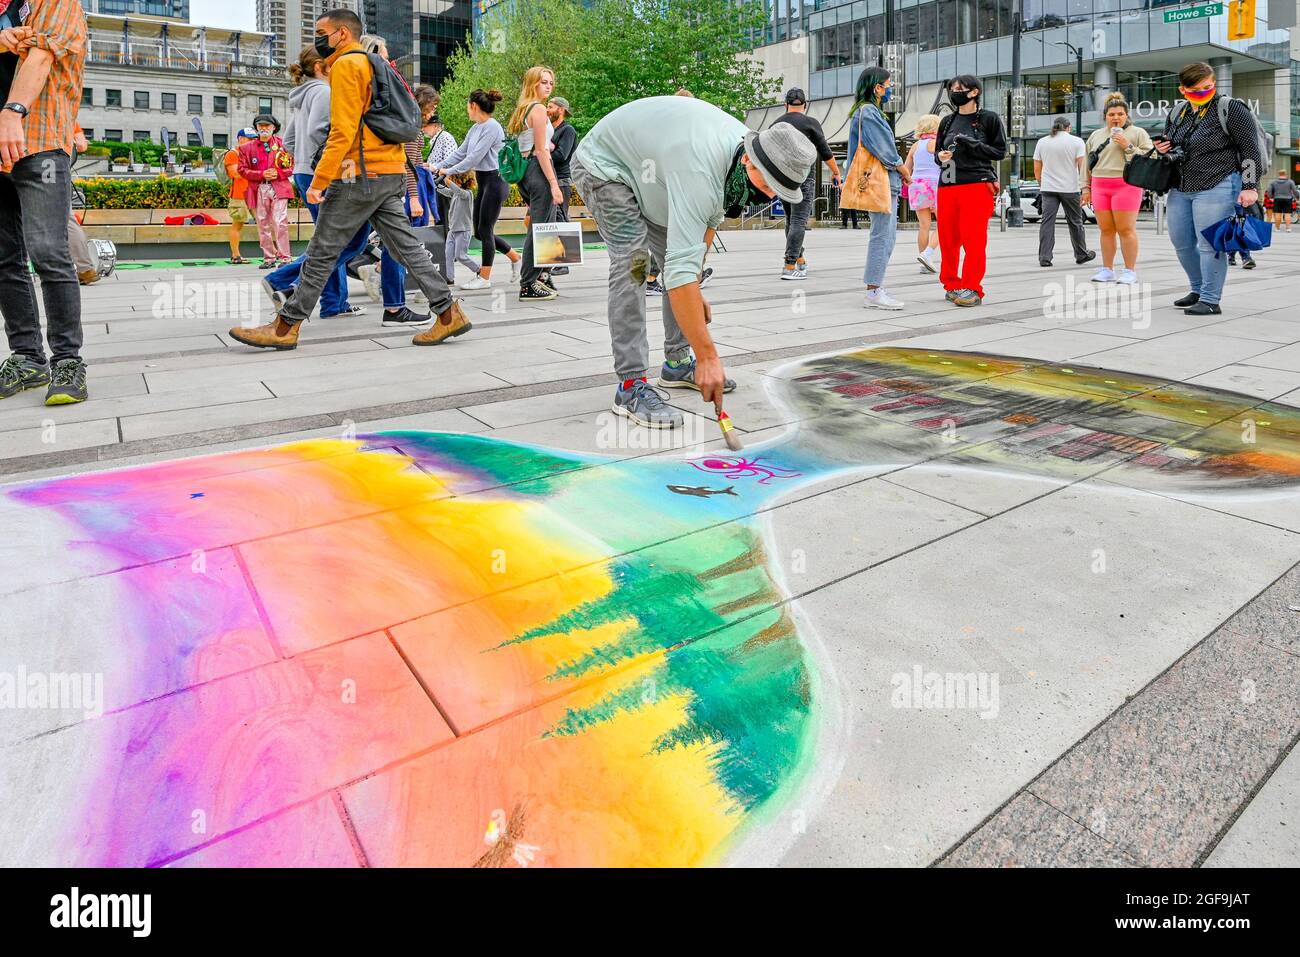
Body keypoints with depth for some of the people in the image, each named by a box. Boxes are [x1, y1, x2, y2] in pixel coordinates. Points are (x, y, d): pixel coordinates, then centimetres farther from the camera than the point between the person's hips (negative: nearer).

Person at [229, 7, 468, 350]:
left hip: (360, 176, -9)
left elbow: (343, 131, -16)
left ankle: (285, 327, 3)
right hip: (390, 174, 9)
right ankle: (449, 314, 3)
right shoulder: (374, 65, 21)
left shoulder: (346, 65, -7)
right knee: (406, 246, 7)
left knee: (322, 252, -3)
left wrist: (319, 180, -17)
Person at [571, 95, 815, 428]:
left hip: (647, 171, 9)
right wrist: (708, 356, -47)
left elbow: (709, 219, 4)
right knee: (633, 262, -23)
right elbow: (681, 269, -46)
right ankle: (631, 384, -21)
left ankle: (677, 363, 15)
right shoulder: (699, 171, -41)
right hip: (603, 165, -9)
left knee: (676, 254, 4)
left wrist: (694, 287, 2)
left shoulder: (747, 147, -12)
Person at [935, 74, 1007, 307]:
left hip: (977, 184, -4)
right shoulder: (947, 121, 16)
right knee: (947, 238, 2)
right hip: (947, 185, 4)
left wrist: (972, 144, -10)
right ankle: (951, 284, 15)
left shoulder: (989, 119, 4)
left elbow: (1000, 151, 2)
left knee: (974, 239, -8)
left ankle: (972, 289, -3)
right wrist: (941, 156, -2)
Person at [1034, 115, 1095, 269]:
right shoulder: (1076, 141, 1)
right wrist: (1085, 188, -1)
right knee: (1075, 222, 9)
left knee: (1047, 222, -3)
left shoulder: (1041, 142, 9)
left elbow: (1037, 170, 11)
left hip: (1048, 188, 2)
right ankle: (1082, 255, 21)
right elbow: (1083, 166, -6)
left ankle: (1044, 257, -12)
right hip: (1070, 188, -2)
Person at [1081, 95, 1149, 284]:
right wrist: (1086, 187, 14)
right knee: (1106, 230, 4)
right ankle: (1107, 270, 10)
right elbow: (1087, 162, 21)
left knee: (1126, 229, -6)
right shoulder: (1096, 135, 18)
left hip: (1126, 185, -4)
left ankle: (1130, 271, -2)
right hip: (1100, 187, 4)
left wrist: (1128, 146, -11)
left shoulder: (1138, 133, 7)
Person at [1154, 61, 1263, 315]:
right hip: (1180, 189, 7)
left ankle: (1210, 301, -2)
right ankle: (1198, 290, 28)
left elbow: (1251, 150, -8)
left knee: (1209, 245, -8)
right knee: (1181, 243, 11)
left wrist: (1250, 187, -14)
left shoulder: (1230, 110, -7)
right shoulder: (1176, 114, 11)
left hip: (1217, 188, -7)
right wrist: (1163, 149, 4)